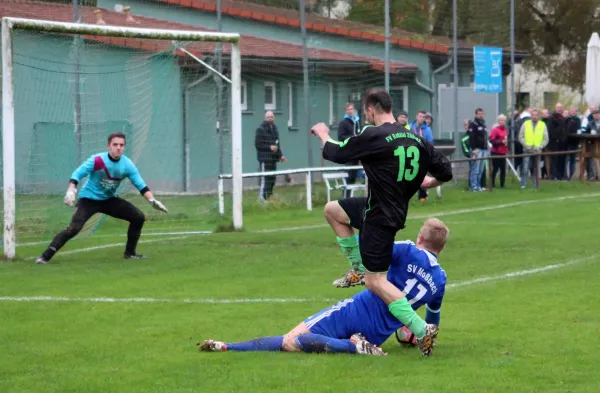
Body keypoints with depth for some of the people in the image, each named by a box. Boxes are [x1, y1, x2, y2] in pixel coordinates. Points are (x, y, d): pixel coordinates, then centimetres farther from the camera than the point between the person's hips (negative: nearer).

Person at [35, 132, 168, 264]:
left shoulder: (127, 165, -10)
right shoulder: (97, 160, -23)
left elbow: (141, 185, -6)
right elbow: (77, 174, -22)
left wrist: (152, 201, -18)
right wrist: (71, 191, -37)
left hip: (109, 200, 5)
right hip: (88, 199, -5)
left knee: (138, 217, -2)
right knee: (74, 228, -25)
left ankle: (130, 253, 14)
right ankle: (45, 256, -22)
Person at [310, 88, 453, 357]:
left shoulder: (373, 136, -21)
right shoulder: (416, 140, 0)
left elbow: (335, 153, -9)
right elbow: (445, 173, 3)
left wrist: (323, 134, 13)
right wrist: (425, 183, 23)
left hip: (380, 218, -8)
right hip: (396, 208, 8)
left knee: (376, 282, -3)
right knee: (332, 210, 24)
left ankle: (421, 330, -10)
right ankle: (359, 267, 27)